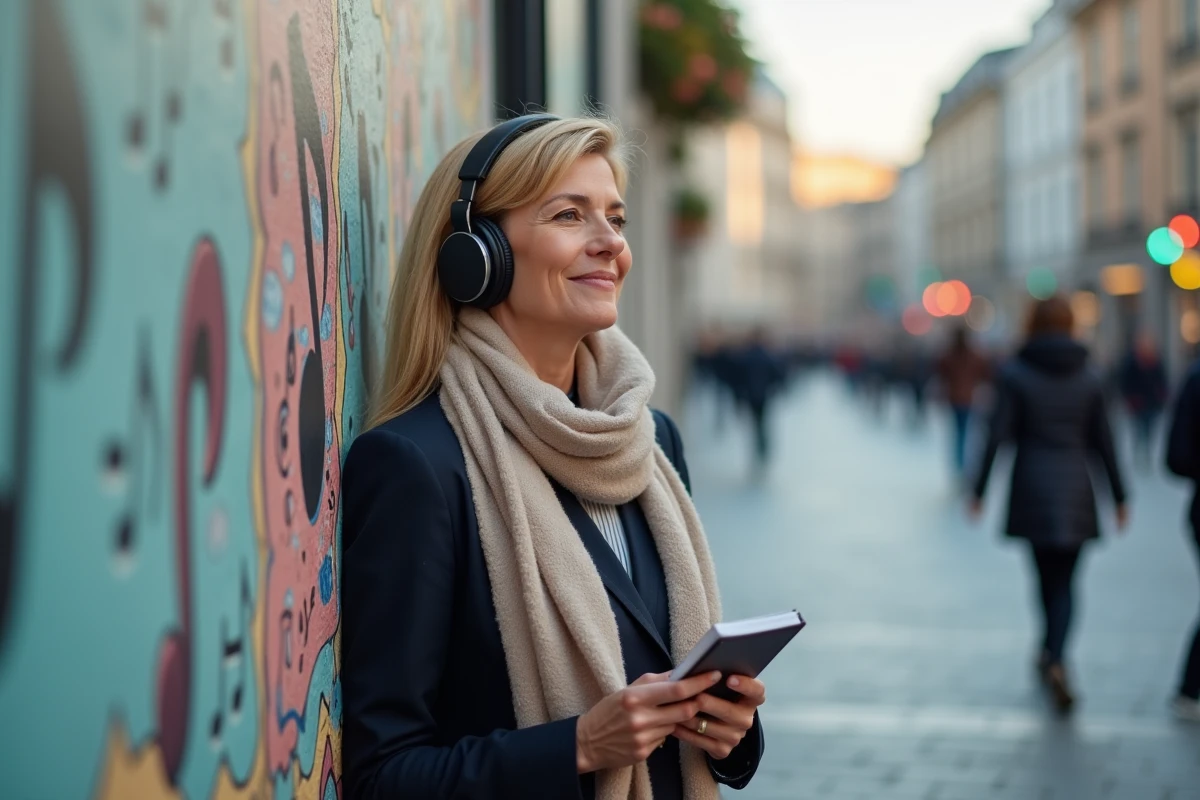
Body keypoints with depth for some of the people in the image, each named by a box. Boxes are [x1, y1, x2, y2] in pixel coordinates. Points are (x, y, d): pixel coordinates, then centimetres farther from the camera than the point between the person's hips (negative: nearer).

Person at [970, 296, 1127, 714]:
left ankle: (1051, 653, 26)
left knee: (1047, 575, 16)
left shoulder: (1014, 374, -5)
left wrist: (980, 490, -2)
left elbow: (998, 436, -8)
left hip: (1031, 491, -1)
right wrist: (1119, 496, 11)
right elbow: (1103, 441, 3)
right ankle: (1055, 659, -14)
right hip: (1075, 491, 1)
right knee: (1064, 581, 6)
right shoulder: (1089, 378, 2)